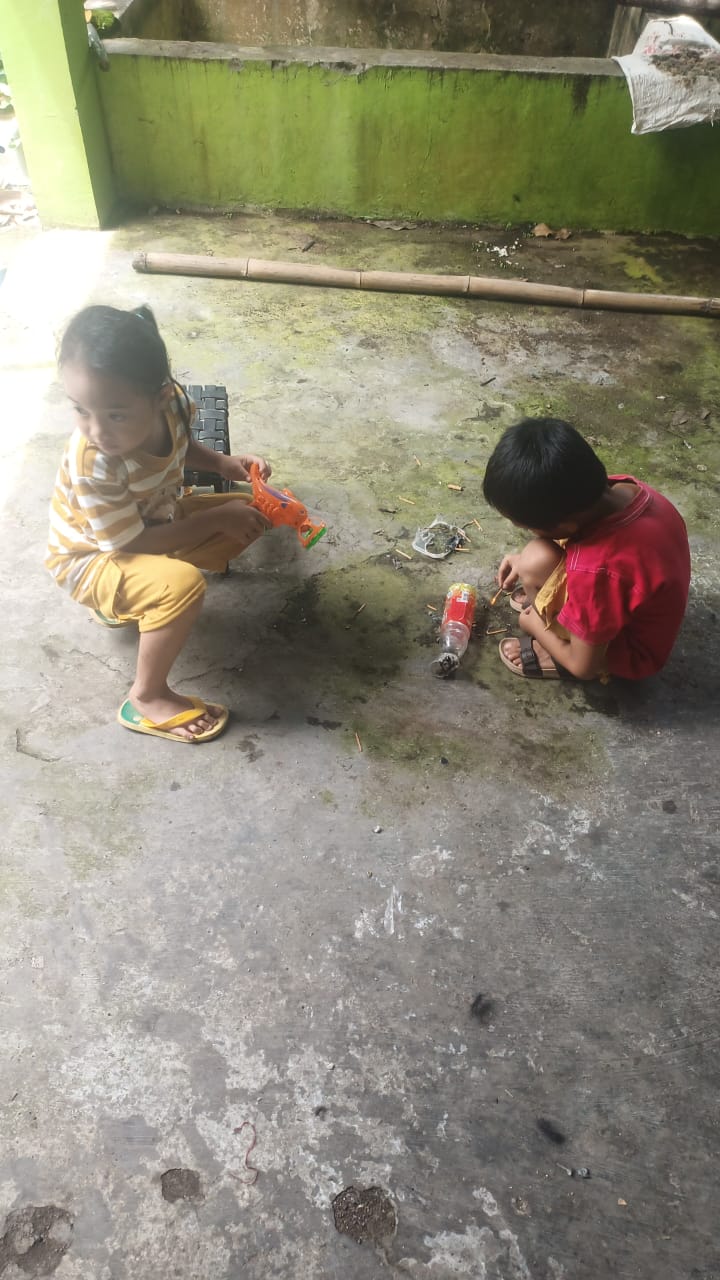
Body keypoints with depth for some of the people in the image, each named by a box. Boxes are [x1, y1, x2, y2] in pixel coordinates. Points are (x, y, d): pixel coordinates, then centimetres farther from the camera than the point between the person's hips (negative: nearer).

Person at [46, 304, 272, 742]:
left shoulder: (172, 401, -21)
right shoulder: (92, 467, -39)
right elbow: (129, 544, -29)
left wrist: (223, 464, -14)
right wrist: (217, 518, -26)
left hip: (155, 521, 7)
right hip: (91, 559, -7)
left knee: (251, 512, 3)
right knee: (183, 585, -34)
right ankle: (147, 698, -9)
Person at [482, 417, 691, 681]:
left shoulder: (597, 571, -41)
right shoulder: (624, 489, -18)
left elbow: (584, 667, -25)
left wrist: (534, 626, -8)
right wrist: (526, 560, 2)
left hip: (632, 650, -7)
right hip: (642, 613, 7)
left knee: (537, 563, -23)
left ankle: (556, 654, 3)